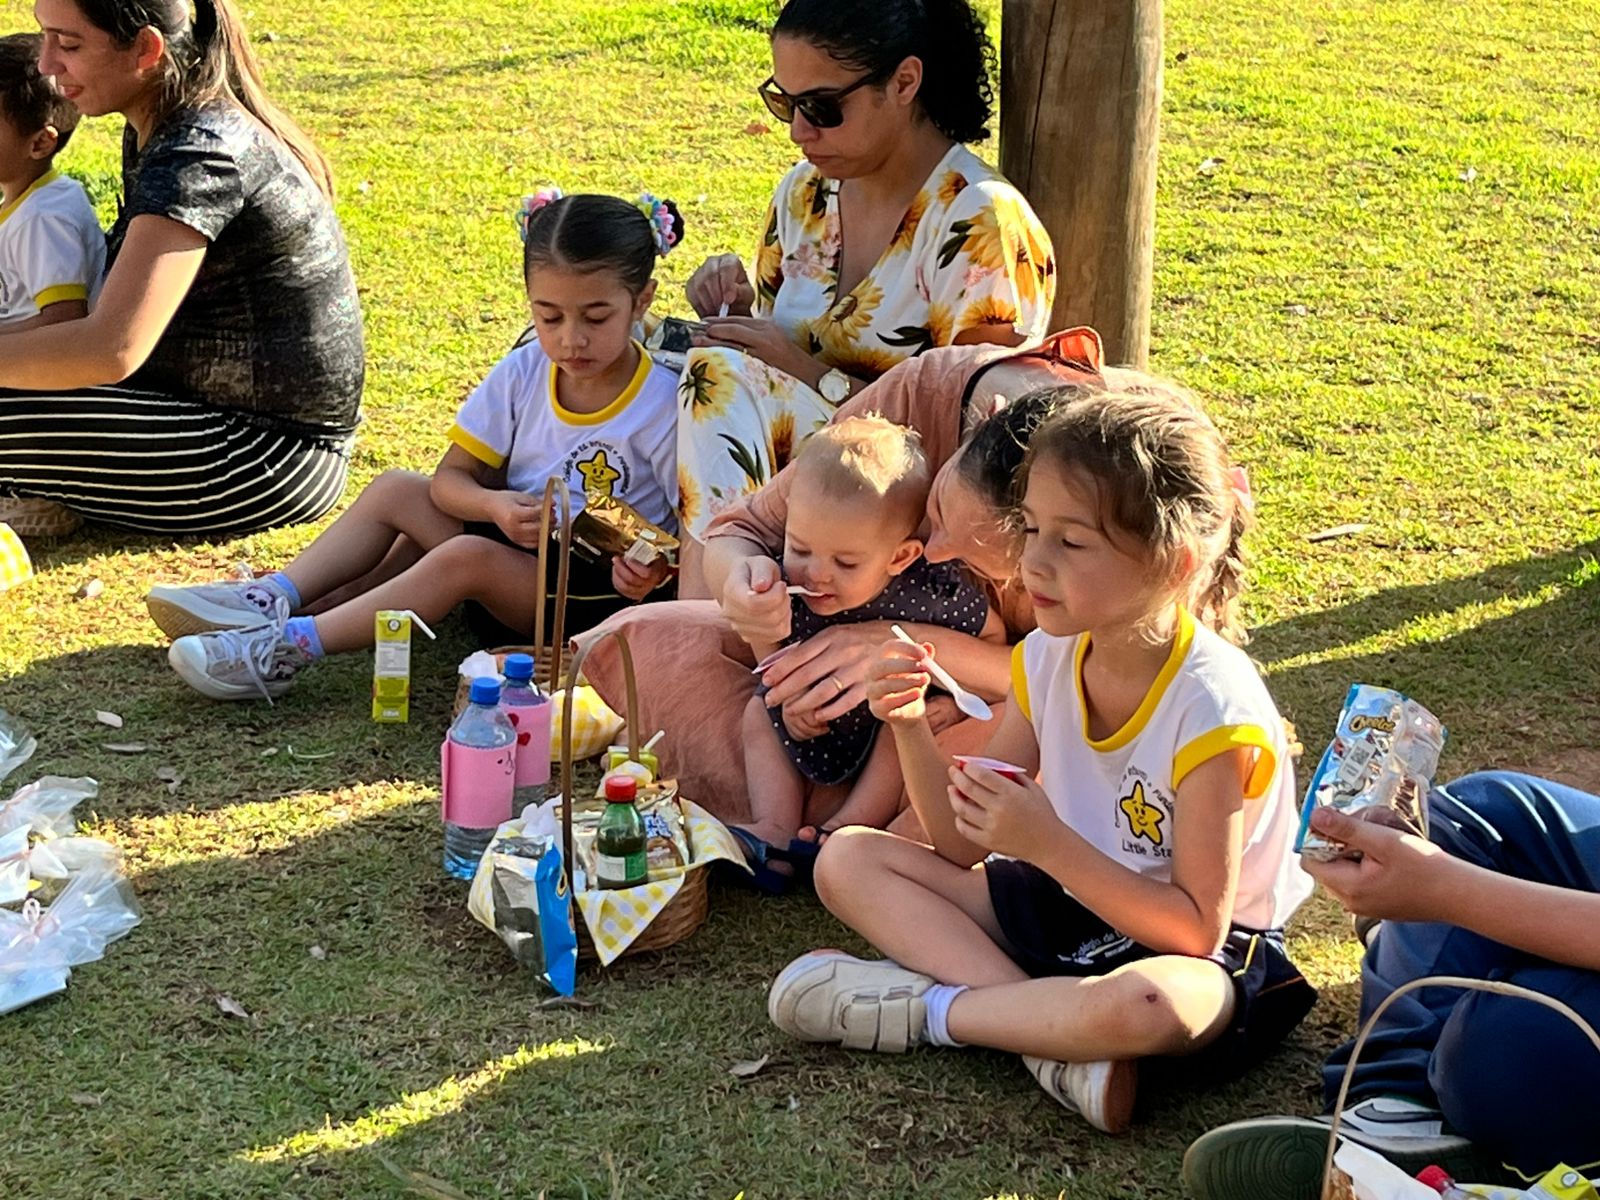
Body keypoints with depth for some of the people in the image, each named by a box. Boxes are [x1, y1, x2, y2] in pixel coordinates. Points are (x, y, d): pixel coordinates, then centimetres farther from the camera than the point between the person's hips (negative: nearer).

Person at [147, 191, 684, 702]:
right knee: (394, 490, -4)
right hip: (512, 538, 7)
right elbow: (450, 476, 0)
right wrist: (494, 505, -22)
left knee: (466, 555, -30)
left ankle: (287, 648, -31)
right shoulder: (523, 373, -3)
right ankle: (272, 600, -9)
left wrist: (650, 567, -35)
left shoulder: (664, 405, -17)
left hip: (591, 590, -7)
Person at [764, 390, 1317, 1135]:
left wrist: (1050, 844, -31)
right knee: (848, 859, -5)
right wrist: (912, 728, -17)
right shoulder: (1049, 658, -5)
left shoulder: (1213, 709, -24)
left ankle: (918, 1008, -17)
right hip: (1065, 905, 7)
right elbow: (961, 844, 1)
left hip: (1202, 953, -7)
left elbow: (1196, 928, -24)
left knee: (1141, 1004, -43)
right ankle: (1054, 1033, -21)